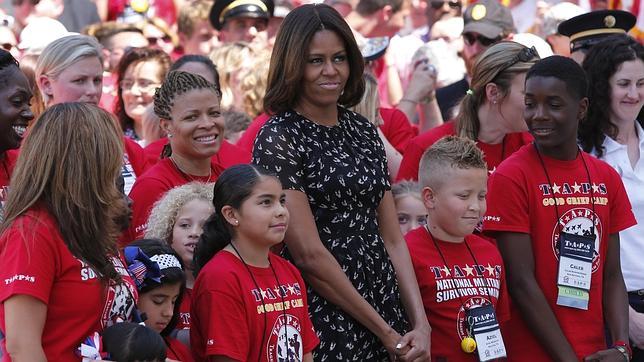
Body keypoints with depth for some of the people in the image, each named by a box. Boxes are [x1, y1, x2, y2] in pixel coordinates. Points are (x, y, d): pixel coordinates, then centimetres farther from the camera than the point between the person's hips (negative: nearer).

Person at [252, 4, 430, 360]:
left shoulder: (363, 131, 10)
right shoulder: (277, 139, -9)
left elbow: (392, 240, 9)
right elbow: (309, 255, -15)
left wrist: (420, 324, -3)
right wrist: (383, 331, -12)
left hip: (387, 308, 6)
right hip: (326, 326, -6)